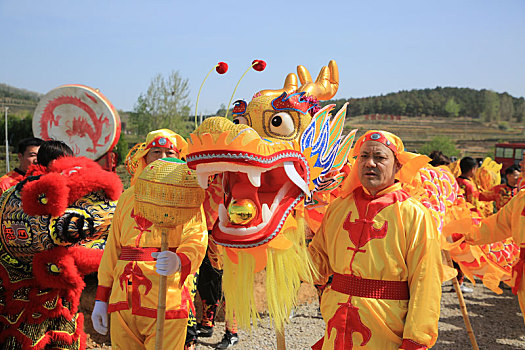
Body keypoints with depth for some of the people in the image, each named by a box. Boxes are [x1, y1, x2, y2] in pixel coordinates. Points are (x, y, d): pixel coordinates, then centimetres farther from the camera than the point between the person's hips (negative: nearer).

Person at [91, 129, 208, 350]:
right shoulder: (128, 197, 18)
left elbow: (196, 241, -8)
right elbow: (112, 248, 18)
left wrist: (178, 261, -31)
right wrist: (101, 298, 13)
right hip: (123, 299, 4)